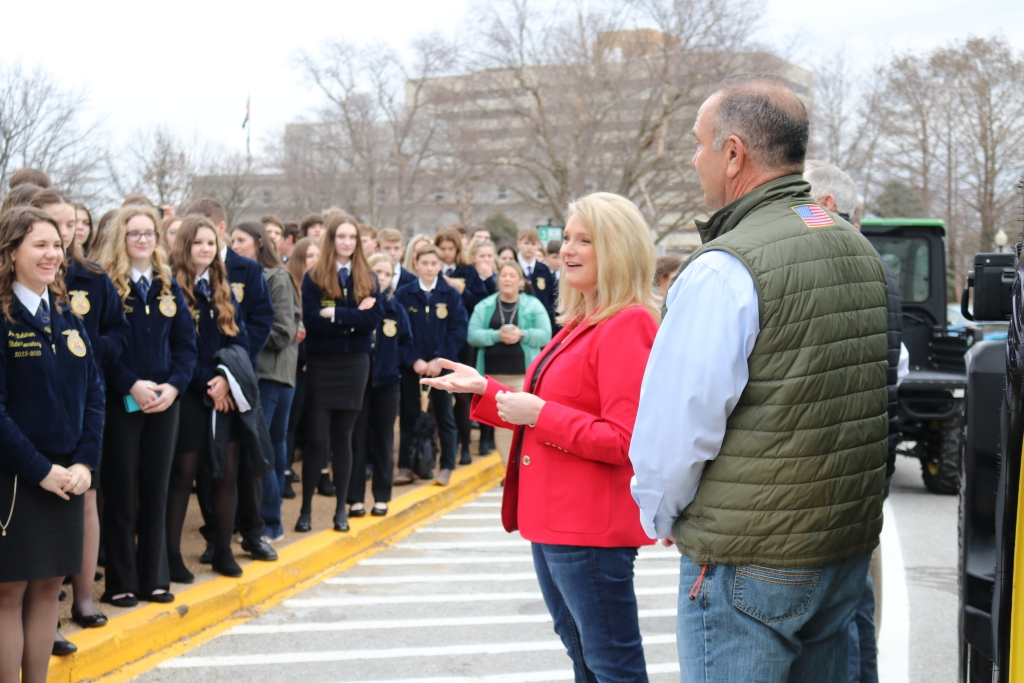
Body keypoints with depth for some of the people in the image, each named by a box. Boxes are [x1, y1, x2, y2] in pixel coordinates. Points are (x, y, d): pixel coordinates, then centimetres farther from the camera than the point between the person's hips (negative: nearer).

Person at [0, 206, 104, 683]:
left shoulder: (67, 318, 10)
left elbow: (93, 394, 8)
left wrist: (84, 463, -4)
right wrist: (39, 469, -17)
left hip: (65, 477, 6)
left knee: (48, 586, 11)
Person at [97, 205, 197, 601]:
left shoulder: (168, 286, 10)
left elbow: (186, 342, 7)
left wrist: (174, 385, -8)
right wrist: (131, 385, -20)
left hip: (164, 401, 5)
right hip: (120, 402, -4)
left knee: (156, 491, 9)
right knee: (121, 493, 3)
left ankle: (154, 578, 18)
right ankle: (120, 582, 11)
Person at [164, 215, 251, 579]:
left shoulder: (223, 289, 14)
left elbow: (240, 338, 8)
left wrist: (227, 378, -8)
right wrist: (207, 384, -14)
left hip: (225, 394, 5)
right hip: (189, 396, -5)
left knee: (227, 473, 6)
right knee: (182, 474, -1)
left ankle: (223, 551, 18)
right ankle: (170, 554, 8)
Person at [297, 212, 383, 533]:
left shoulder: (367, 278, 6)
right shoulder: (314, 278, -2)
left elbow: (374, 318, -8)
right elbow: (312, 321, -14)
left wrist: (336, 314, -15)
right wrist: (354, 317, -15)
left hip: (355, 363, 2)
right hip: (322, 364, -2)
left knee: (343, 438, 9)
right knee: (317, 439, -3)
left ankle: (341, 509, 16)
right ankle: (306, 509, 8)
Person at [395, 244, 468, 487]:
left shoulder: (451, 295, 0)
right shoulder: (404, 294, 0)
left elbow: (458, 331, -4)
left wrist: (440, 360, -13)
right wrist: (414, 360, -13)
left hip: (442, 365, 0)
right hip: (412, 365, 1)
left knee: (444, 416, 5)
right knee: (408, 416, 6)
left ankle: (447, 467, 13)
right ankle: (405, 467, 13)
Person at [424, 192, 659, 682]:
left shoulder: (628, 326, -17)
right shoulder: (580, 324, 13)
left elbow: (623, 440, -22)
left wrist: (539, 414, -20)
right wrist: (484, 391, 12)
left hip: (592, 528, -10)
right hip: (553, 519, 10)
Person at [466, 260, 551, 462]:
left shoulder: (534, 305, 5)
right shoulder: (484, 306, 8)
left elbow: (545, 335, -3)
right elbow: (473, 335, -2)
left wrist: (522, 334, -19)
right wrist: (497, 335, -17)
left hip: (523, 375, -2)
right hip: (493, 375, 2)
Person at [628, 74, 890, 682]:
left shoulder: (724, 271, -19)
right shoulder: (863, 252, 7)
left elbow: (675, 428, -19)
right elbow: (886, 397, 14)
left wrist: (661, 519, 0)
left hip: (747, 569, -8)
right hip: (851, 552, 8)